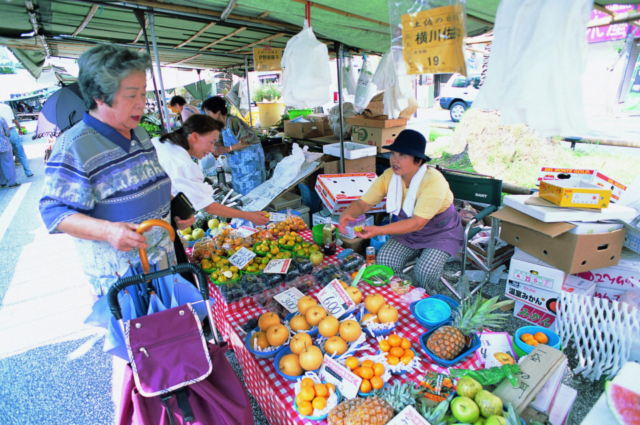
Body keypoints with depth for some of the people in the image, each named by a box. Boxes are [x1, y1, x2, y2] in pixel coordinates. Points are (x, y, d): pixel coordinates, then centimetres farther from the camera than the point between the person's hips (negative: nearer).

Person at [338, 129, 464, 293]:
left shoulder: (433, 181, -30)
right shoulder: (389, 176, -13)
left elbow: (418, 223, -35)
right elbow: (363, 203, -13)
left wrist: (379, 230, -45)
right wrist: (347, 214, -37)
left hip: (441, 232, -4)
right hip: (408, 231, 4)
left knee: (425, 270, -27)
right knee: (384, 260, -20)